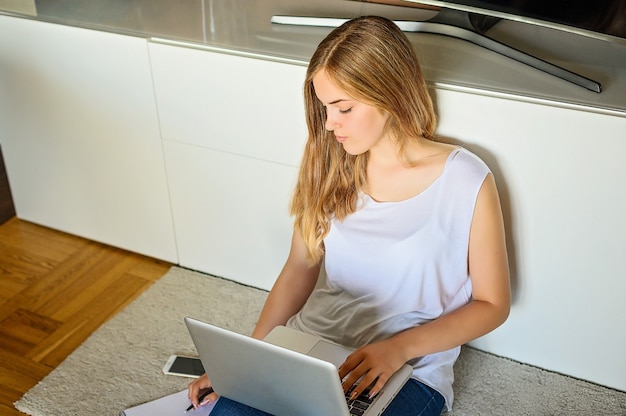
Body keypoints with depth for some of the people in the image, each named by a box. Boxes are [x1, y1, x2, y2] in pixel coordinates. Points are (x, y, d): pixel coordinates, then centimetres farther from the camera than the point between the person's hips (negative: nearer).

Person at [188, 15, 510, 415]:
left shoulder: (466, 182, -11)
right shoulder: (330, 164, 2)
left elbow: (492, 304, -4)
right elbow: (300, 268, 7)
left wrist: (399, 348, -17)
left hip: (410, 368, -3)